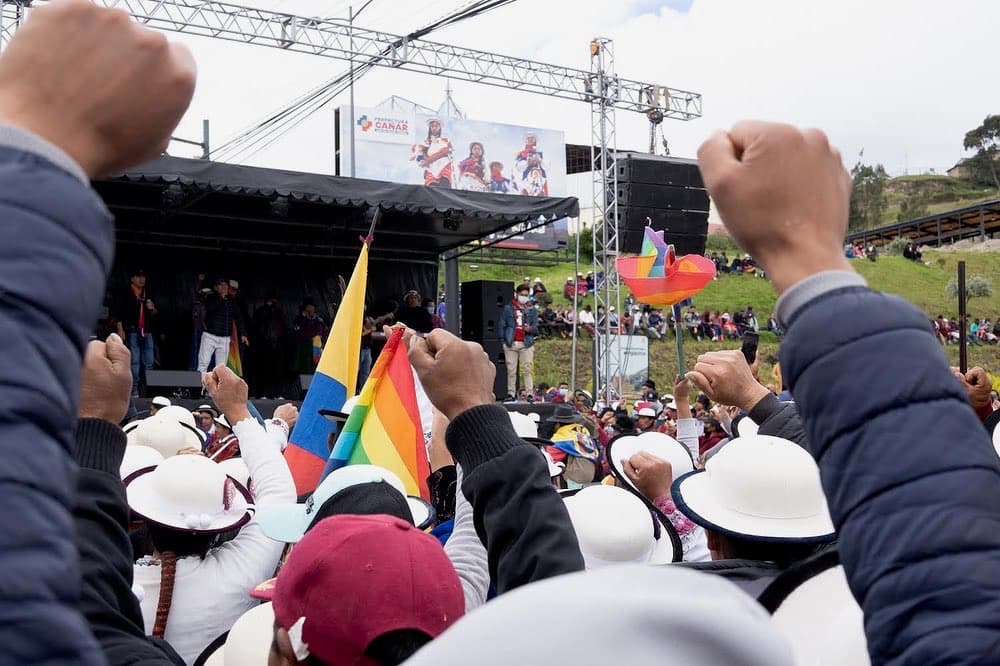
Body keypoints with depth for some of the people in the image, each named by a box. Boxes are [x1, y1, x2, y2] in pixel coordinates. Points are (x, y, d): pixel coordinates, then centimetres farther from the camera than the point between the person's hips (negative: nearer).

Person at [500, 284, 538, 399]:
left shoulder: (532, 310, 12)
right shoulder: (508, 308, 10)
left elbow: (535, 327, 7)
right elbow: (502, 325, 9)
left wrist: (530, 329, -16)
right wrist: (503, 340, 0)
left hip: (526, 344, 0)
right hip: (511, 343, 0)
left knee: (527, 370, -5)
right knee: (511, 370, 2)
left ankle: (529, 393, -5)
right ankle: (511, 393, 5)